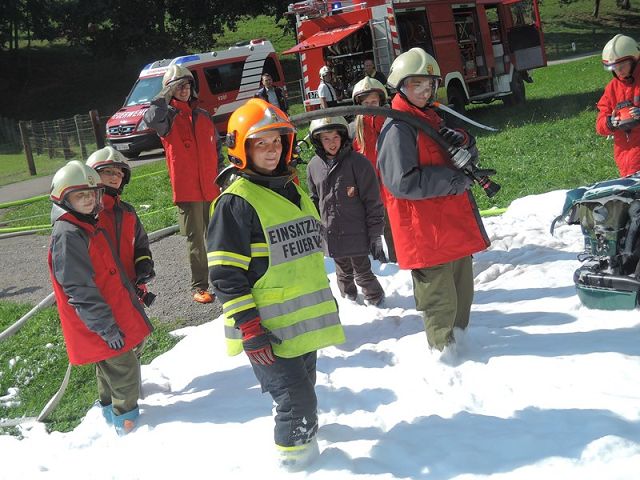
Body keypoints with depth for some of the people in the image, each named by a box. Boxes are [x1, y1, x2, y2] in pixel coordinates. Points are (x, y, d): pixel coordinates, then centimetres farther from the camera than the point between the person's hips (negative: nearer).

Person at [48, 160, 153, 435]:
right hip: (100, 328, -10)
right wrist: (107, 327, -23)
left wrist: (132, 296, 24)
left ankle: (110, 412, 38)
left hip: (113, 315, 10)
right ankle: (127, 426, 9)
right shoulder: (67, 236, -20)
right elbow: (79, 289, -24)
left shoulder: (90, 227, 13)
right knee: (124, 371, -3)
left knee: (110, 370, 22)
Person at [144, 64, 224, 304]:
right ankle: (199, 286, 5)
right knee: (195, 239, 0)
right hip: (186, 189, -5)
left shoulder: (204, 116, 13)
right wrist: (166, 95, -18)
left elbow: (216, 148, 19)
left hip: (211, 187, 5)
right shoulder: (168, 115, -3)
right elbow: (152, 119, -28)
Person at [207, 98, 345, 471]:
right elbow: (225, 274, -17)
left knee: (303, 390, 21)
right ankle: (293, 461, 14)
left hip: (305, 323, 8)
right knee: (297, 398, -7)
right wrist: (249, 329, -20)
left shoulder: (293, 191, 12)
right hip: (270, 331, -8)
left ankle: (301, 432, 41)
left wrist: (326, 301, 25)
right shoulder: (236, 202, -15)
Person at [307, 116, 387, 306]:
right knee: (343, 273, 19)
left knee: (362, 273, 6)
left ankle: (375, 299, 29)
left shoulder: (357, 162, -12)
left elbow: (373, 202, -9)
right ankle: (348, 299, 40)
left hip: (356, 233, -4)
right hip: (330, 235, 4)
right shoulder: (313, 166, 1)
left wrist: (375, 235, -10)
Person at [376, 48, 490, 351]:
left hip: (455, 223, 10)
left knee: (462, 293, 21)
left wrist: (462, 142, -7)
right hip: (427, 232, -10)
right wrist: (452, 179, -19)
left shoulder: (432, 119, 16)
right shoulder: (398, 128, -14)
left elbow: (471, 157, 17)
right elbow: (402, 182, -24)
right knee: (440, 302, -1)